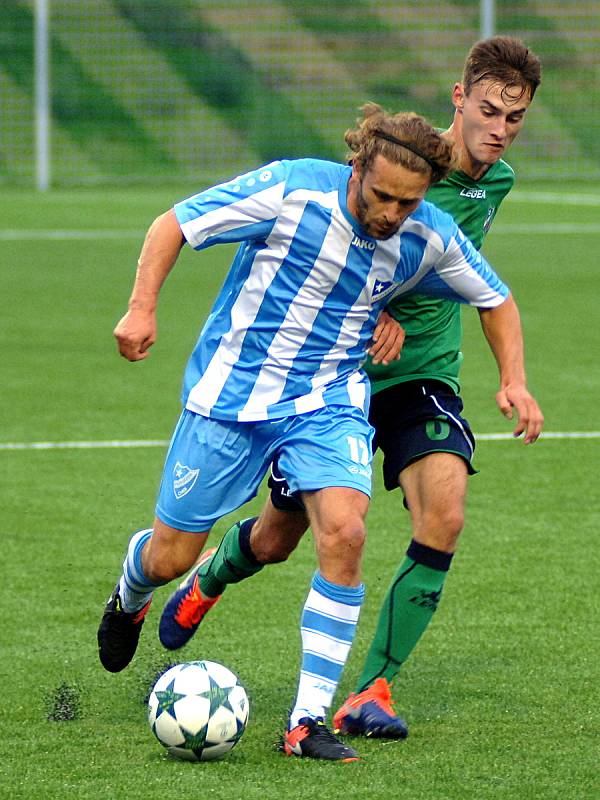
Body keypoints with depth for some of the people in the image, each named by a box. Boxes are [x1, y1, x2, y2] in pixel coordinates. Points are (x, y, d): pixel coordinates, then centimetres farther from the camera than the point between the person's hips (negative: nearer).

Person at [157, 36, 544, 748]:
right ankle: (211, 576, 47)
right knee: (277, 539, 9)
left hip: (425, 378, 4)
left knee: (443, 516, -22)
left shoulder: (497, 182, 2)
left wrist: (511, 379, 15)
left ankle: (373, 690, -13)